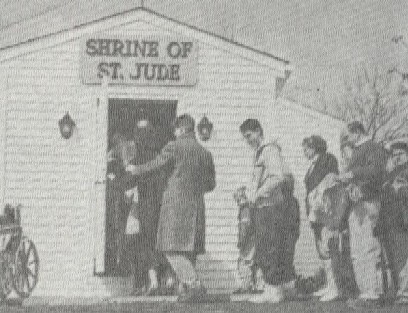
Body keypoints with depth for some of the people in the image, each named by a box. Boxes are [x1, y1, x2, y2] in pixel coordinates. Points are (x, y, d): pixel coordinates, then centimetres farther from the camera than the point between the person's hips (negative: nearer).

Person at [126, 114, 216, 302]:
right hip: (196, 204, 6)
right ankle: (188, 290, 10)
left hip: (176, 203, -6)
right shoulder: (205, 153, 10)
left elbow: (154, 165, 4)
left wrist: (136, 170, 22)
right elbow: (211, 184, 14)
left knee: (173, 250, -7)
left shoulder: (175, 146, -6)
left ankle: (194, 285, -20)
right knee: (189, 250, 12)